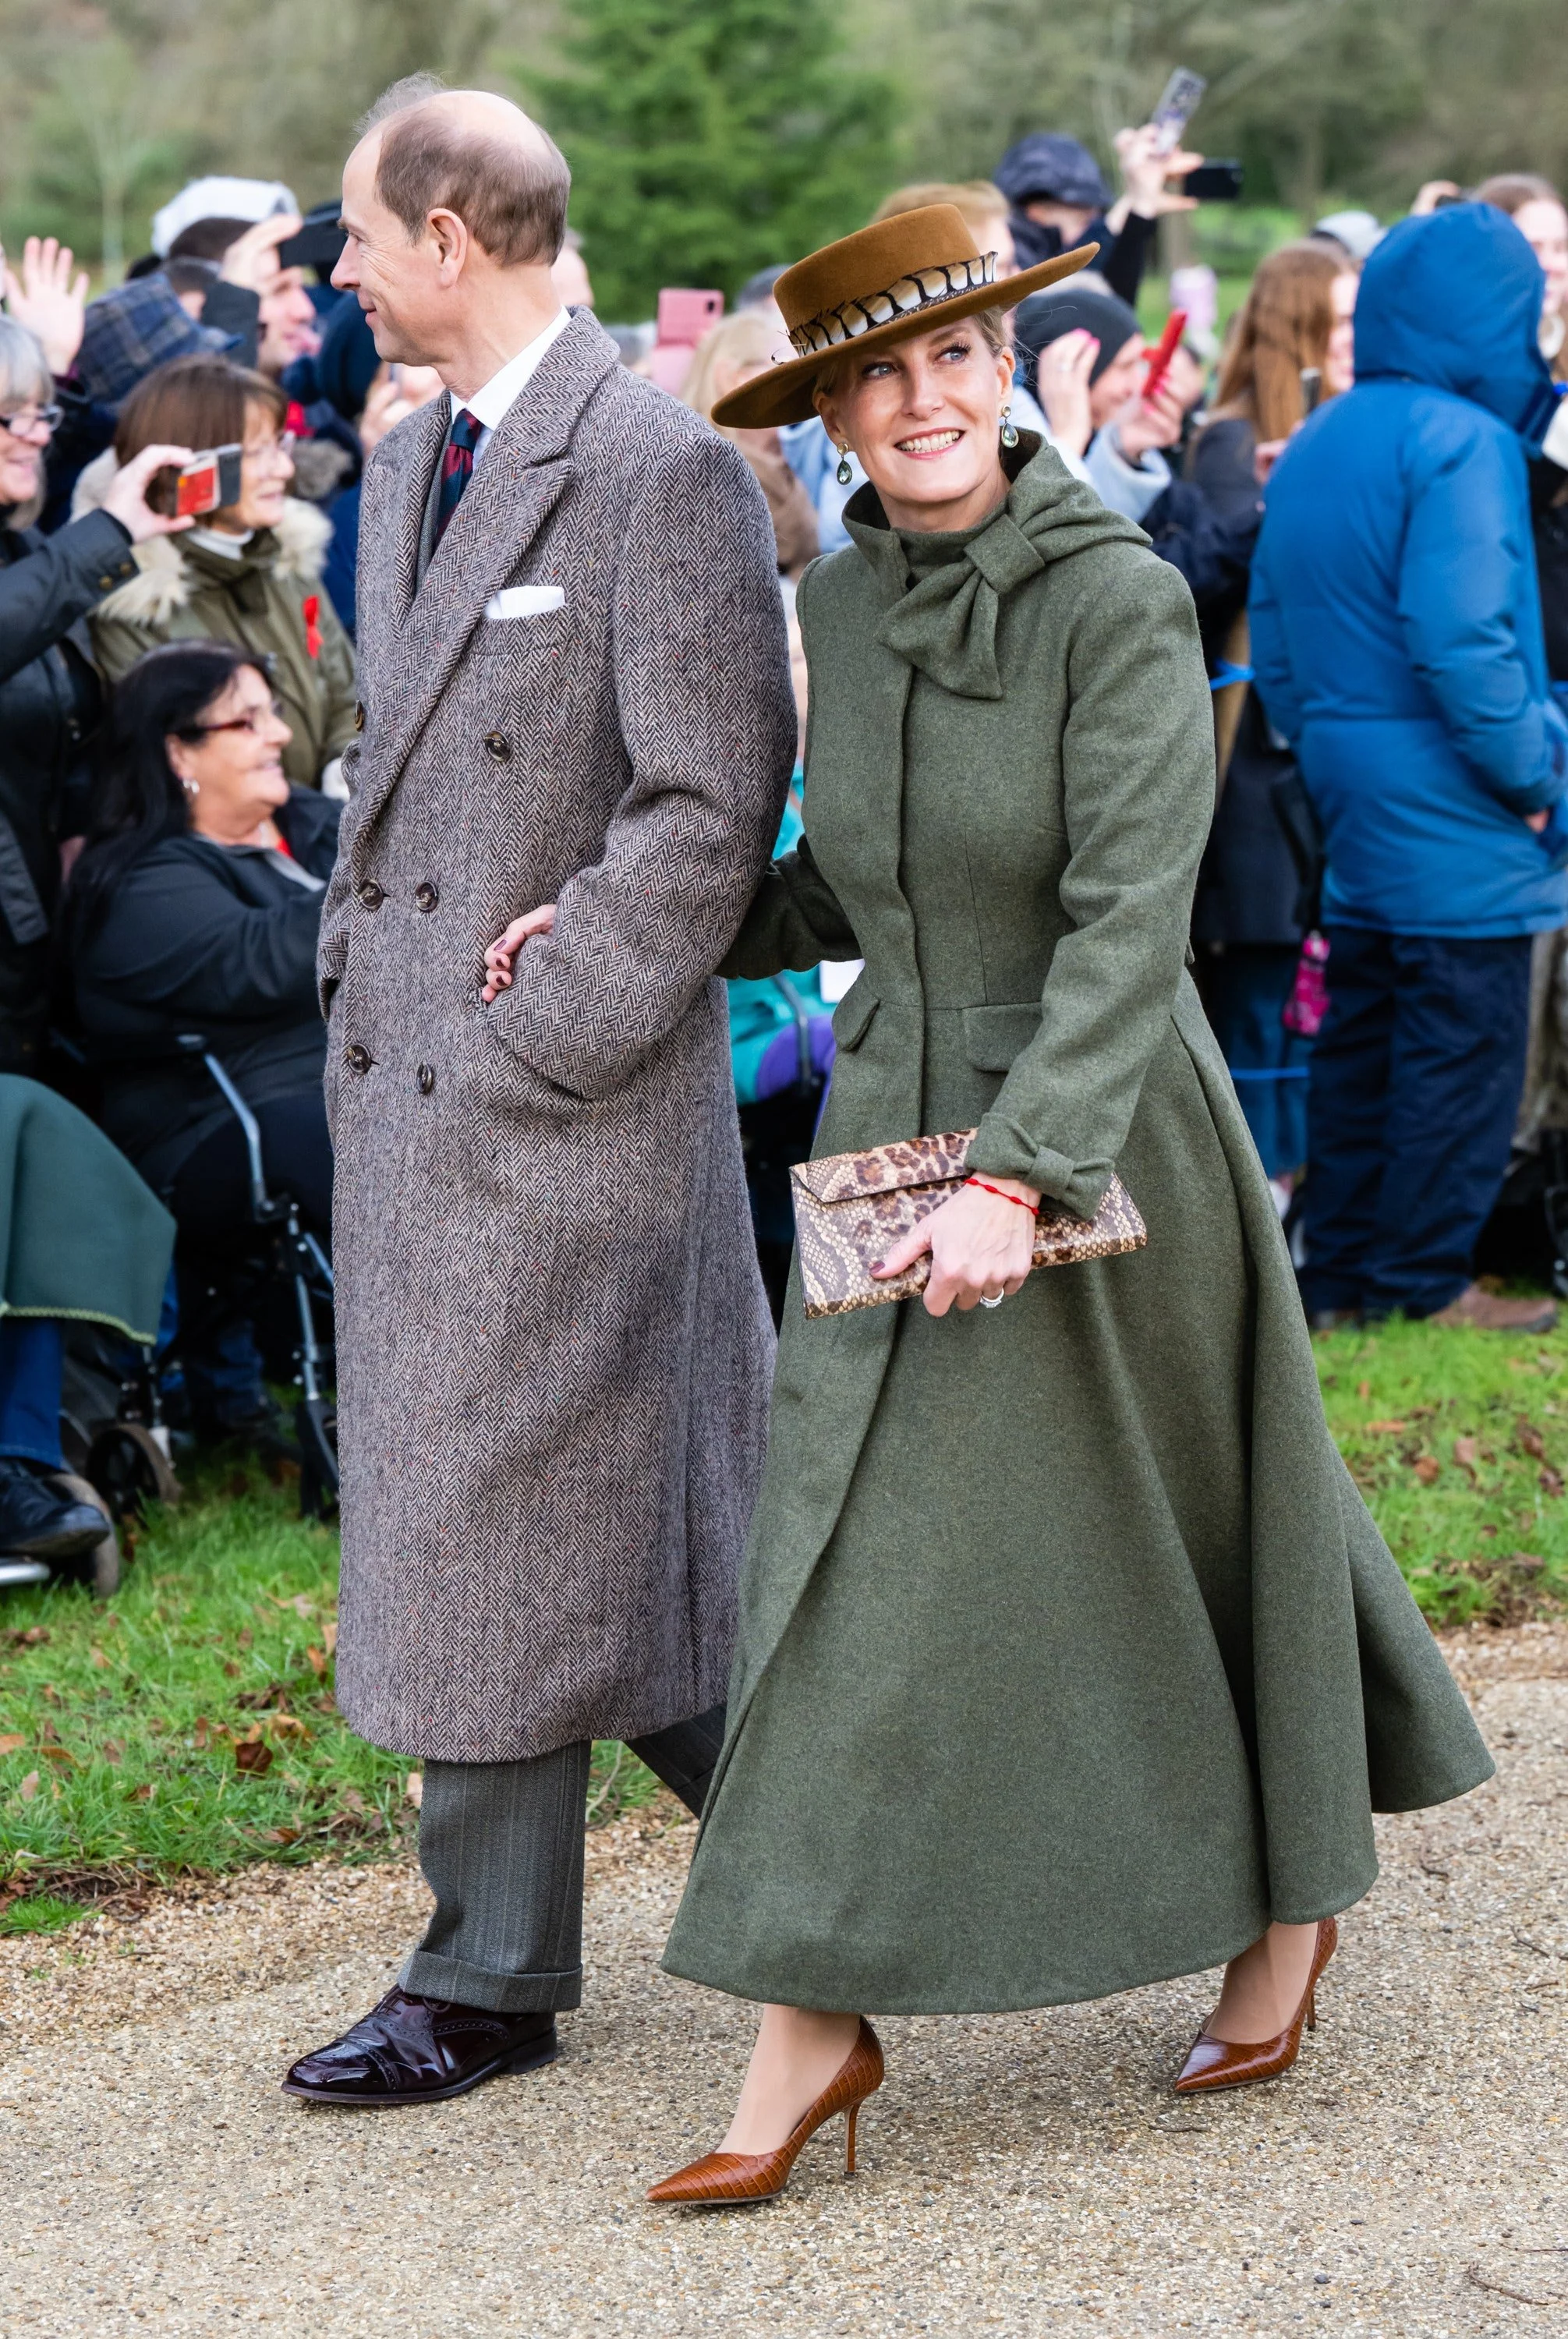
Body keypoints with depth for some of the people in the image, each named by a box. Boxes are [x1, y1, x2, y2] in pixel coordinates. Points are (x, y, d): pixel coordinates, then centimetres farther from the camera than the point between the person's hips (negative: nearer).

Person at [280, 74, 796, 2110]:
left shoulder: (663, 471, -13)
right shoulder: (408, 469, 14)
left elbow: (710, 810, -16)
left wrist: (532, 1037, -16)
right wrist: (361, 1015, 11)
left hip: (567, 1094, -8)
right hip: (410, 1084, 8)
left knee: (496, 1521, -3)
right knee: (655, 1515, 13)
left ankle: (491, 1982, 11)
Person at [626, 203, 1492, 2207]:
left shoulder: (1119, 600, -15)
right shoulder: (839, 609, 4)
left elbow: (1130, 919, -20)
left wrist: (1020, 1175, -27)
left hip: (1096, 1141, -5)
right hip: (897, 1126, 5)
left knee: (1167, 1543, 8)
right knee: (861, 1560, 4)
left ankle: (1291, 1901, 31)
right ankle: (812, 2026, 12)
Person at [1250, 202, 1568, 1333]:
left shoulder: (1311, 447, 12)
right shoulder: (1461, 441, -15)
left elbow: (1273, 645, 15)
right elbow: (1465, 636, -22)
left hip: (1352, 794, 9)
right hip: (1451, 814, -9)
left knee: (1361, 1041, 15)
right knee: (1462, 1045, 0)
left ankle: (1339, 1271, 20)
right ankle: (1425, 1281, 6)